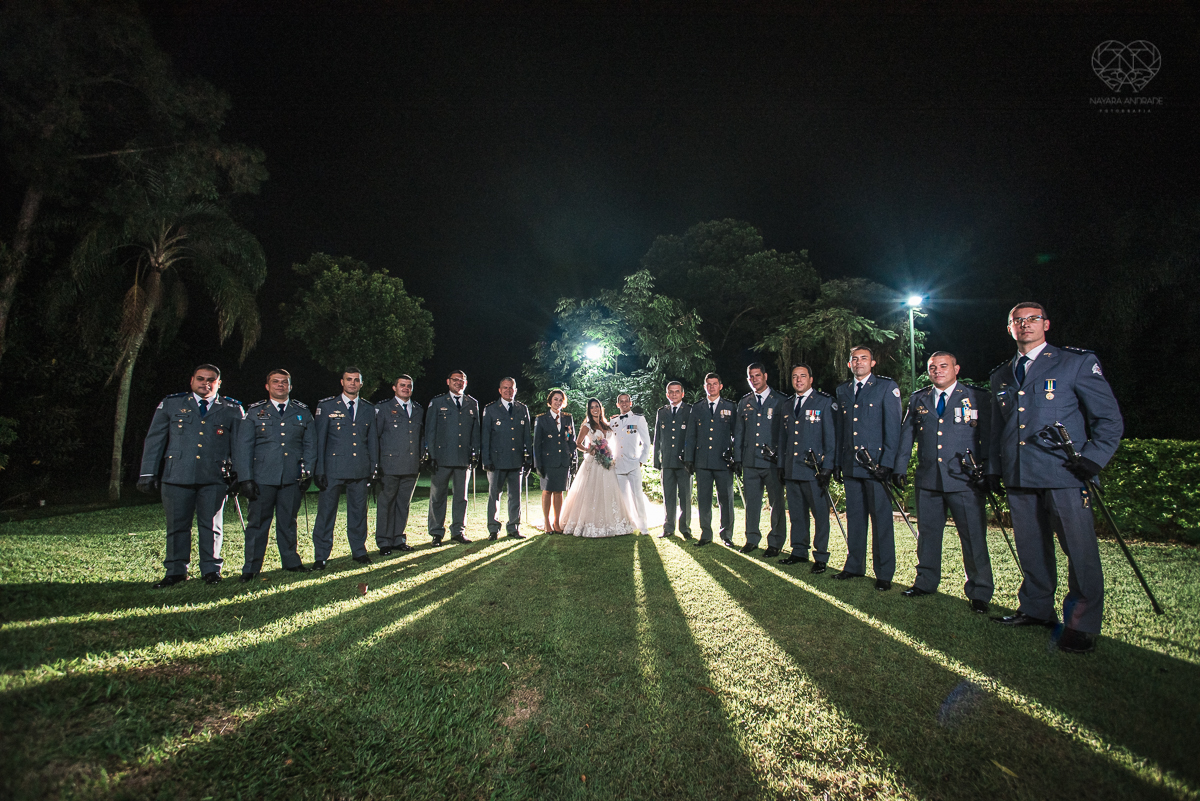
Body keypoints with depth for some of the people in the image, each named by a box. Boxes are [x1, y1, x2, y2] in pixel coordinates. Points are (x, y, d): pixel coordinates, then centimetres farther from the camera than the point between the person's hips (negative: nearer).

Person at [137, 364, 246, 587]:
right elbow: (154, 440, 10)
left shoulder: (232, 409, 8)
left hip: (214, 478, -1)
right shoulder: (170, 404, 10)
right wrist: (148, 473, 5)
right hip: (176, 476, 1)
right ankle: (176, 571, 20)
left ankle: (211, 569, 16)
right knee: (177, 525, 7)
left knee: (211, 525, 5)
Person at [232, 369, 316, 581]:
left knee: (288, 521, 10)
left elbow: (310, 445, 10)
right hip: (263, 477, -1)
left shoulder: (302, 412, 10)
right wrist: (245, 478, -5)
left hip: (293, 477, 1)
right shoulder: (255, 412, 6)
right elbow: (242, 447, 3)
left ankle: (291, 561, 22)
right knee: (258, 522, 4)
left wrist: (307, 472, 1)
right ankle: (251, 568, 16)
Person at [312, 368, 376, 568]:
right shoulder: (326, 406, 3)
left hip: (360, 470, 3)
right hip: (333, 469, -2)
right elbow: (319, 440, 1)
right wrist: (319, 470, -4)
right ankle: (321, 556, 14)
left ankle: (359, 551, 22)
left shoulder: (369, 410, 11)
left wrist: (372, 469, 9)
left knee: (358, 512, 10)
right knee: (326, 512, 2)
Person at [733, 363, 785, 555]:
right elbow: (738, 433, 14)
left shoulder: (779, 401, 4)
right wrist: (737, 458, 8)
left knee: (776, 503, 2)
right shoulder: (744, 402, 13)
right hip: (750, 461, 3)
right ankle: (752, 539, 22)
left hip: (773, 461, -3)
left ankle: (775, 542, 14)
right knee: (751, 502, 9)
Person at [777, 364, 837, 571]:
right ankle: (799, 552, 23)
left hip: (814, 469, -5)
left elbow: (831, 437, -5)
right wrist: (781, 465, 13)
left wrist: (827, 468, -11)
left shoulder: (825, 402, -1)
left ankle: (821, 557, 12)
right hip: (791, 468, 5)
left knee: (820, 514, 1)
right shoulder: (787, 405, 16)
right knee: (796, 513, 11)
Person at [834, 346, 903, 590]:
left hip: (876, 464, -5)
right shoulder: (842, 391, 14)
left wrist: (887, 462, -13)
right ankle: (855, 566, 22)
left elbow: (893, 427, -6)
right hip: (850, 465, 5)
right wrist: (837, 462, 10)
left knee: (881, 518, 0)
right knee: (854, 516, 11)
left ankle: (884, 573, 10)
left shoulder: (887, 387, 0)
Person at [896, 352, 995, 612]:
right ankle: (926, 582, 26)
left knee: (974, 537, -1)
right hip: (927, 479, 3)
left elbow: (988, 437, 2)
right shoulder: (917, 399, 12)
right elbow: (906, 435, 14)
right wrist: (900, 468, 9)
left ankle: (979, 592, 13)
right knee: (927, 533, 12)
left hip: (965, 479, -3)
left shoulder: (978, 398, 3)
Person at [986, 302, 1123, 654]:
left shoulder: (1077, 362, 3)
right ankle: (1036, 610, 27)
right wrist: (993, 469, 14)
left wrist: (1091, 460, -10)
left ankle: (1082, 625, 13)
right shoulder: (1001, 375, 16)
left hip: (1065, 474, -4)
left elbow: (1109, 419, 1)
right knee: (1031, 550, 13)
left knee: (1080, 551, 0)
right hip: (1019, 477, 4)